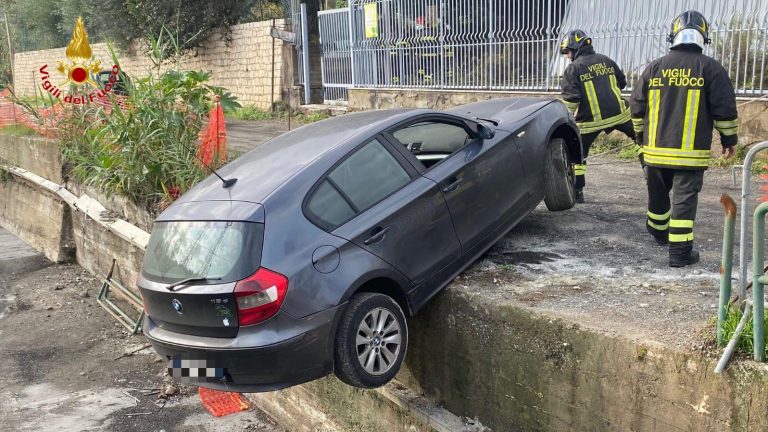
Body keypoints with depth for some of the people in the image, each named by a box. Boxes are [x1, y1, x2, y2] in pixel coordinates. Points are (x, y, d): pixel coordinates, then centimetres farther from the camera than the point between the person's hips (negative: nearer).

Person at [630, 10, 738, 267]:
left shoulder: (654, 68, 5)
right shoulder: (710, 68, -6)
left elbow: (637, 107, 9)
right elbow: (725, 110, -6)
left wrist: (641, 136, 23)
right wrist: (729, 139, 7)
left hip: (656, 149, 4)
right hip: (691, 151, -4)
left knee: (658, 195, 20)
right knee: (684, 198, -2)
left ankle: (659, 232, 42)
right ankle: (680, 252, -3)